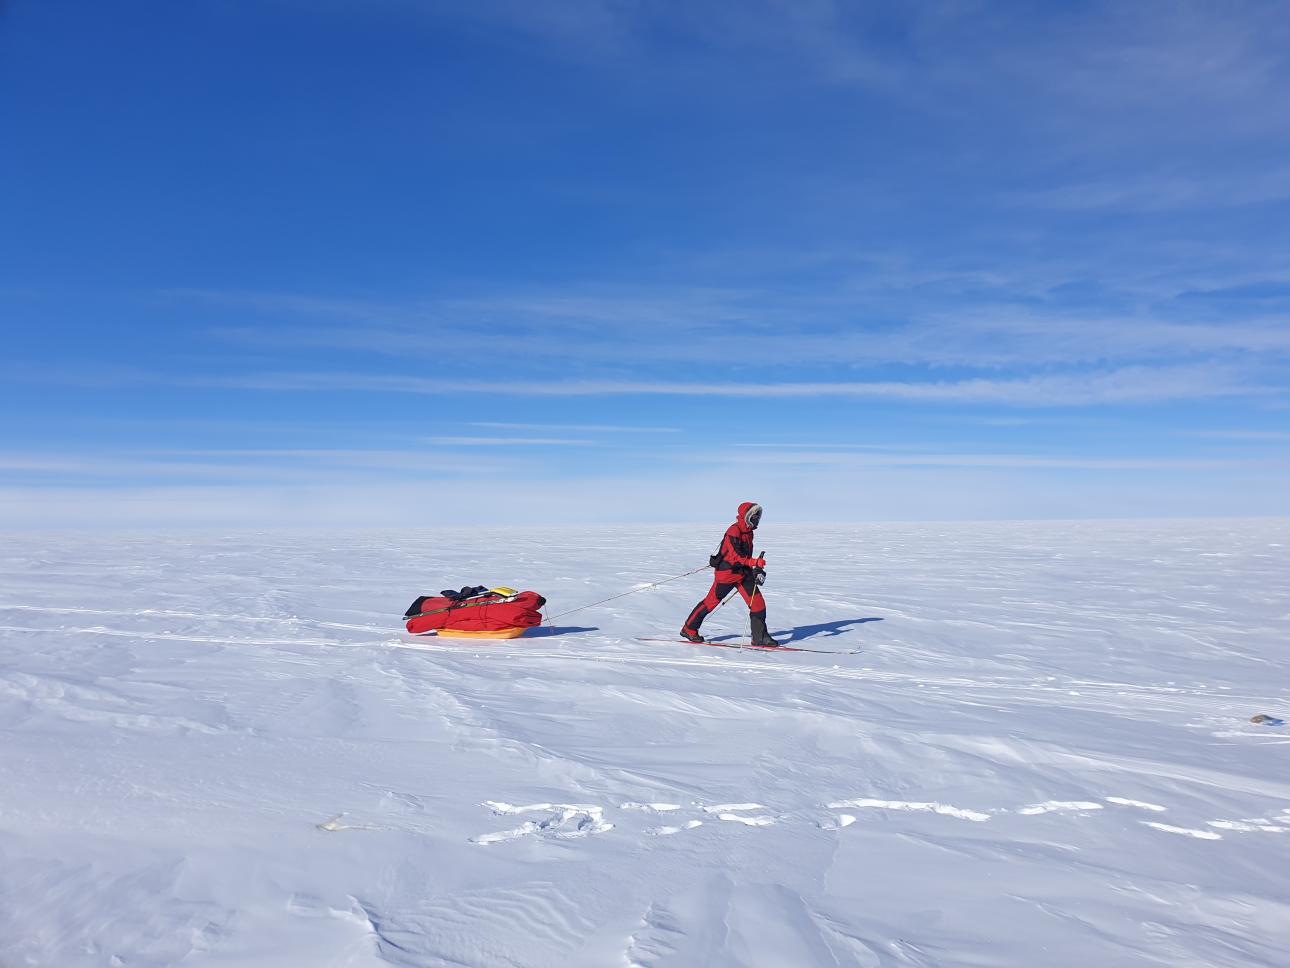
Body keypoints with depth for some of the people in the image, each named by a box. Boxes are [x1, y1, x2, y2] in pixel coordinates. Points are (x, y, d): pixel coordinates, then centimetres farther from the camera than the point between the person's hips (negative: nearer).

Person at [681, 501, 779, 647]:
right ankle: (689, 629, 16)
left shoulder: (748, 532, 12)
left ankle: (760, 637, 6)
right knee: (712, 601, 1)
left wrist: (756, 571, 10)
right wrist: (755, 562, -35)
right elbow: (736, 557, -25)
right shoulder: (733, 532, -17)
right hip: (727, 571, -8)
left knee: (758, 602, -2)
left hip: (743, 571, 8)